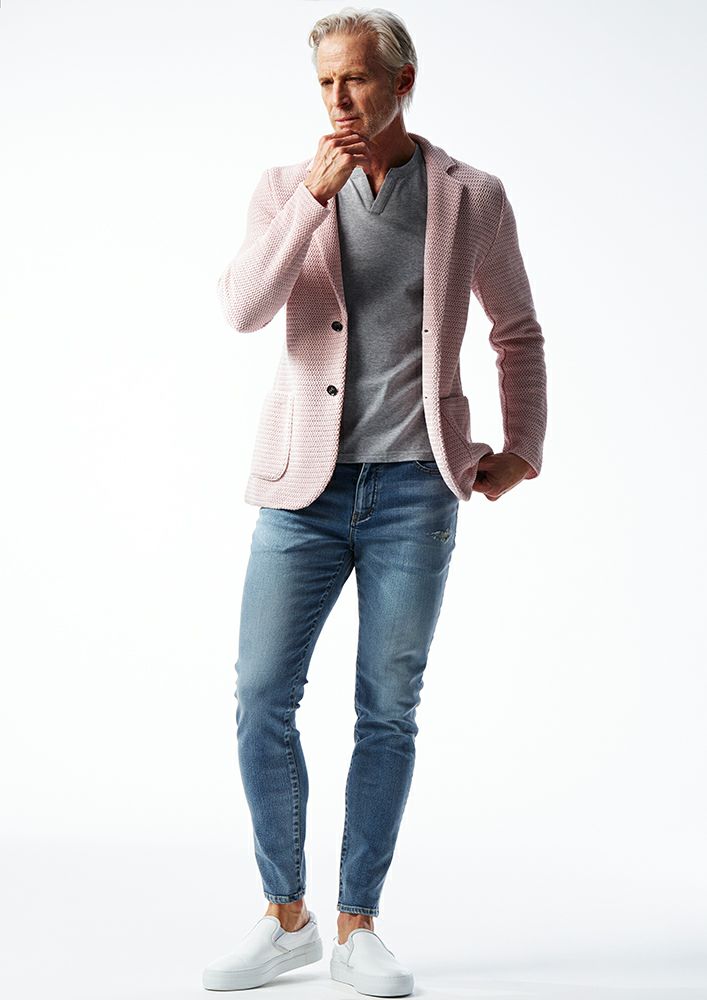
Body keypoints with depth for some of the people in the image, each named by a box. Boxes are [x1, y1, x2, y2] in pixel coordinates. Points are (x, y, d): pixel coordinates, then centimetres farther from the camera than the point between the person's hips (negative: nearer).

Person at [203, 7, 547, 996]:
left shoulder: (473, 197, 4)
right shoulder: (286, 188, 5)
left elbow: (518, 331, 16)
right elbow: (244, 309, -11)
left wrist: (522, 447, 11)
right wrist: (315, 196, -17)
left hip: (415, 488, -1)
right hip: (307, 484, 1)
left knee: (387, 711, 4)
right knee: (262, 700, -1)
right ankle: (287, 918, 15)